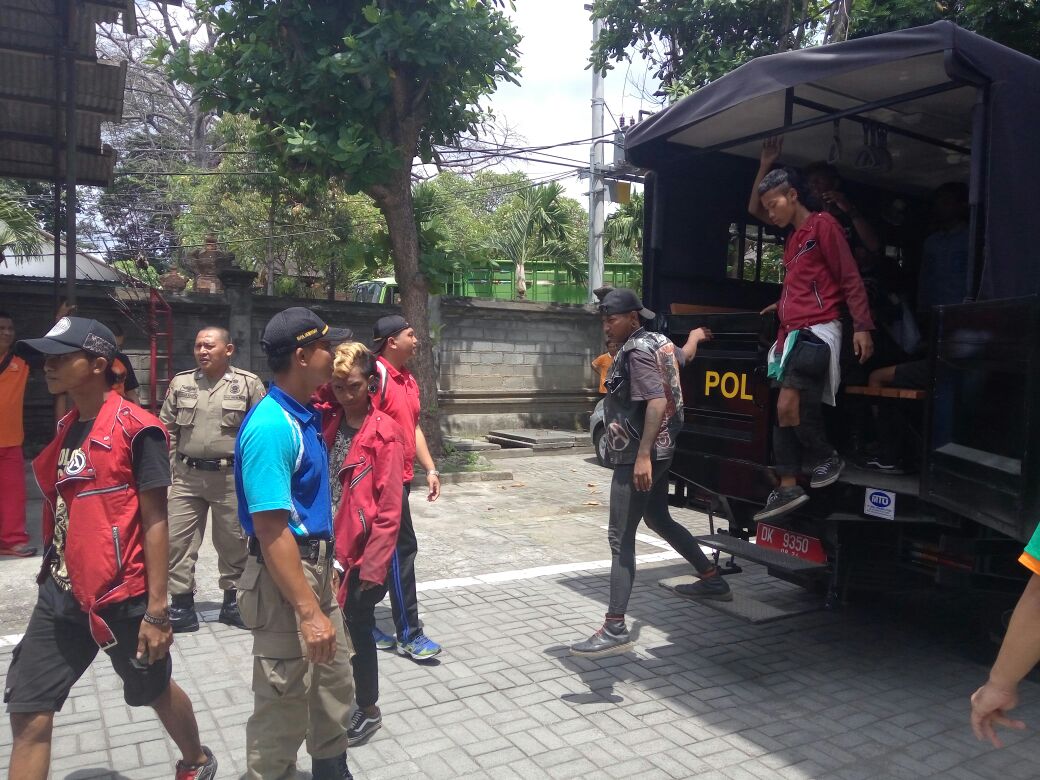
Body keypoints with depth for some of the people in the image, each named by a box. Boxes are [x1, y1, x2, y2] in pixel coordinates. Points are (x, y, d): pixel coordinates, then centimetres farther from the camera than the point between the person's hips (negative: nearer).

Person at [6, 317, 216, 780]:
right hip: (61, 594, 6)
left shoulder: (136, 429, -14)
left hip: (122, 595, -6)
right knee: (28, 714, 4)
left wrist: (157, 609, -16)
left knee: (155, 691, 15)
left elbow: (155, 520, -15)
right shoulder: (64, 428, 8)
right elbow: (63, 509, 16)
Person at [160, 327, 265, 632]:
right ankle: (182, 606, 15)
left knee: (233, 541, 9)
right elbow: (167, 430, 11)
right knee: (177, 540, 3)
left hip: (231, 477, -2)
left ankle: (232, 602, 25)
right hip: (187, 476, 3)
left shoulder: (249, 384, -2)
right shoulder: (180, 383, 7)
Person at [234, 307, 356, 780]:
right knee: (284, 707, 6)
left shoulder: (306, 416, 7)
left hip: (317, 567, 10)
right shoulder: (270, 425, -23)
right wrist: (307, 611, -25)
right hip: (284, 577, -10)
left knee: (336, 687, 22)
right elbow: (271, 530, -25)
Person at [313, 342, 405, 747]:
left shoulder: (385, 434, -13)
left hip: (361, 553, -5)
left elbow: (389, 509, -14)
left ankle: (369, 711, 29)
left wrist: (373, 563, -15)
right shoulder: (326, 421, 3)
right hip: (327, 547, 6)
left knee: (357, 629, 8)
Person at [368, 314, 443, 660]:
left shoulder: (409, 380, 14)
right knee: (403, 550, -5)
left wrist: (430, 469, 14)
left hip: (401, 479, 9)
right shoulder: (377, 374, -15)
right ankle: (409, 635, 4)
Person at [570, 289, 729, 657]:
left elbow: (657, 402, -26)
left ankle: (615, 630, -10)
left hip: (640, 456, -10)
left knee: (621, 539, -10)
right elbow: (685, 355, 33)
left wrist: (643, 455, -31)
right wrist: (695, 335, 55)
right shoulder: (658, 343, 12)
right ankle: (713, 580, 38)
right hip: (658, 452, 10)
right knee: (659, 519, 25)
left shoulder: (638, 351, -16)